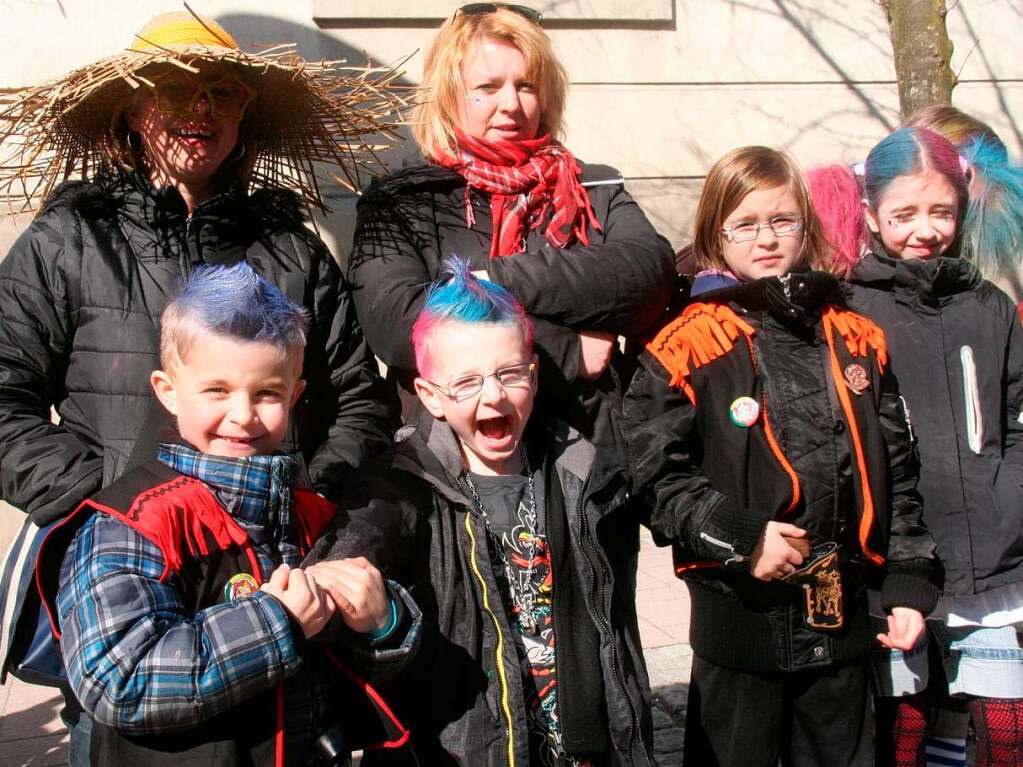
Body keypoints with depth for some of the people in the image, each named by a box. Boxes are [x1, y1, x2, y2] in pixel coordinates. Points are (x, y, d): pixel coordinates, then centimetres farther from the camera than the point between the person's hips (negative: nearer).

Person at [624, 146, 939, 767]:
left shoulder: (856, 340, 7)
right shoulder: (688, 349, -7)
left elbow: (895, 471, 10)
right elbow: (661, 476, -10)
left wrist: (910, 583, 6)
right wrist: (741, 539, -19)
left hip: (843, 616, 4)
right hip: (740, 619, -4)